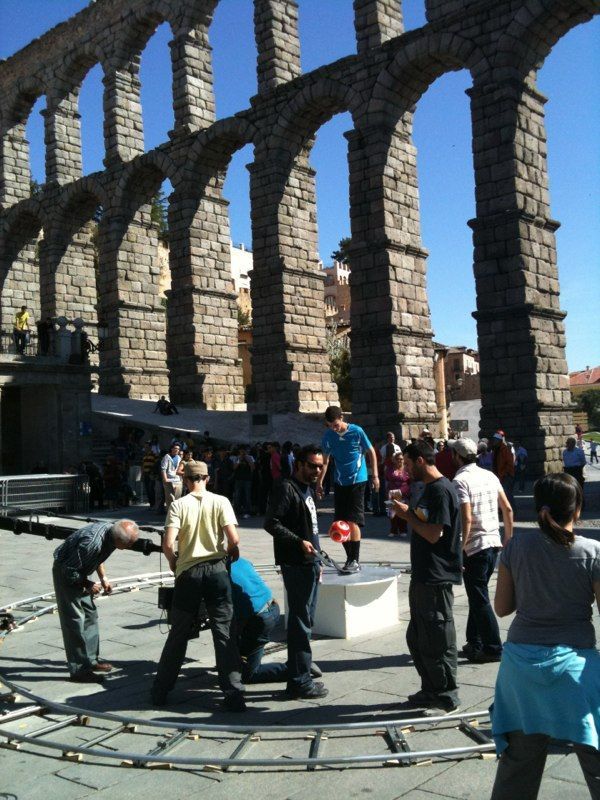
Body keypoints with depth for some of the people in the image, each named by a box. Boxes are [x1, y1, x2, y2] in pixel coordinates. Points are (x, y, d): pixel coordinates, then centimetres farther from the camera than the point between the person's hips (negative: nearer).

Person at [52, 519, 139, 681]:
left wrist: (103, 578, 4)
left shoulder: (111, 530, -10)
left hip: (79, 572, 9)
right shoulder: (92, 542, -37)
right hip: (66, 573, -9)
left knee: (90, 615, 13)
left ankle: (90, 660, 24)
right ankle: (78, 670, -2)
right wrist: (88, 585, -16)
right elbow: (70, 571, -27)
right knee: (74, 620, -8)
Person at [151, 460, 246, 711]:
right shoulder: (220, 502, -1)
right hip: (216, 570, 0)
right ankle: (234, 697, 4)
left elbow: (168, 543, -12)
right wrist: (231, 554, 12)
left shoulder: (179, 505, -3)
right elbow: (233, 539, -10)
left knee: (178, 634, 13)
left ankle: (160, 692, 23)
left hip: (188, 572, 0)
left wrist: (173, 562, 8)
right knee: (224, 634, 4)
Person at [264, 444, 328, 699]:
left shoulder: (307, 488, 17)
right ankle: (300, 682, 3)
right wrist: (299, 542, -26)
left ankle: (300, 677, 27)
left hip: (308, 563, 10)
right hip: (295, 564, -10)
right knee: (300, 623, -5)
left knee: (305, 621, 16)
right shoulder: (286, 488, -12)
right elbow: (271, 523, -21)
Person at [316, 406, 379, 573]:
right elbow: (325, 459, 12)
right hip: (339, 482, 5)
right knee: (341, 523, 6)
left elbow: (371, 452, -1)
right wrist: (319, 481, 10)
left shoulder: (357, 431, -11)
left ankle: (355, 561, -5)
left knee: (353, 521, -10)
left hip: (357, 481, -5)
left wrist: (375, 475, -5)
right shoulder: (328, 435, 0)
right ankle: (350, 557, 18)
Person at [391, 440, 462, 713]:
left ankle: (447, 695, 13)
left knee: (438, 639, 0)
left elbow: (434, 534, -22)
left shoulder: (441, 490, -17)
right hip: (423, 576, 10)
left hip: (437, 579, -10)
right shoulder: (430, 488, 14)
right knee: (417, 637, 17)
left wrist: (407, 514, -15)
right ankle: (431, 690, 28)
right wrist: (408, 514, 8)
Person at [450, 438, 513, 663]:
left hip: (474, 547, -8)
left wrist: (458, 551, -16)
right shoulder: (489, 476, 9)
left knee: (479, 600, 2)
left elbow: (466, 519, -21)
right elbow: (507, 509, 11)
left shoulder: (460, 480, -14)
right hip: (494, 543, 8)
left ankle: (493, 649, 7)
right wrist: (508, 538, 20)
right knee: (477, 595, 18)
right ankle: (475, 643, 26)